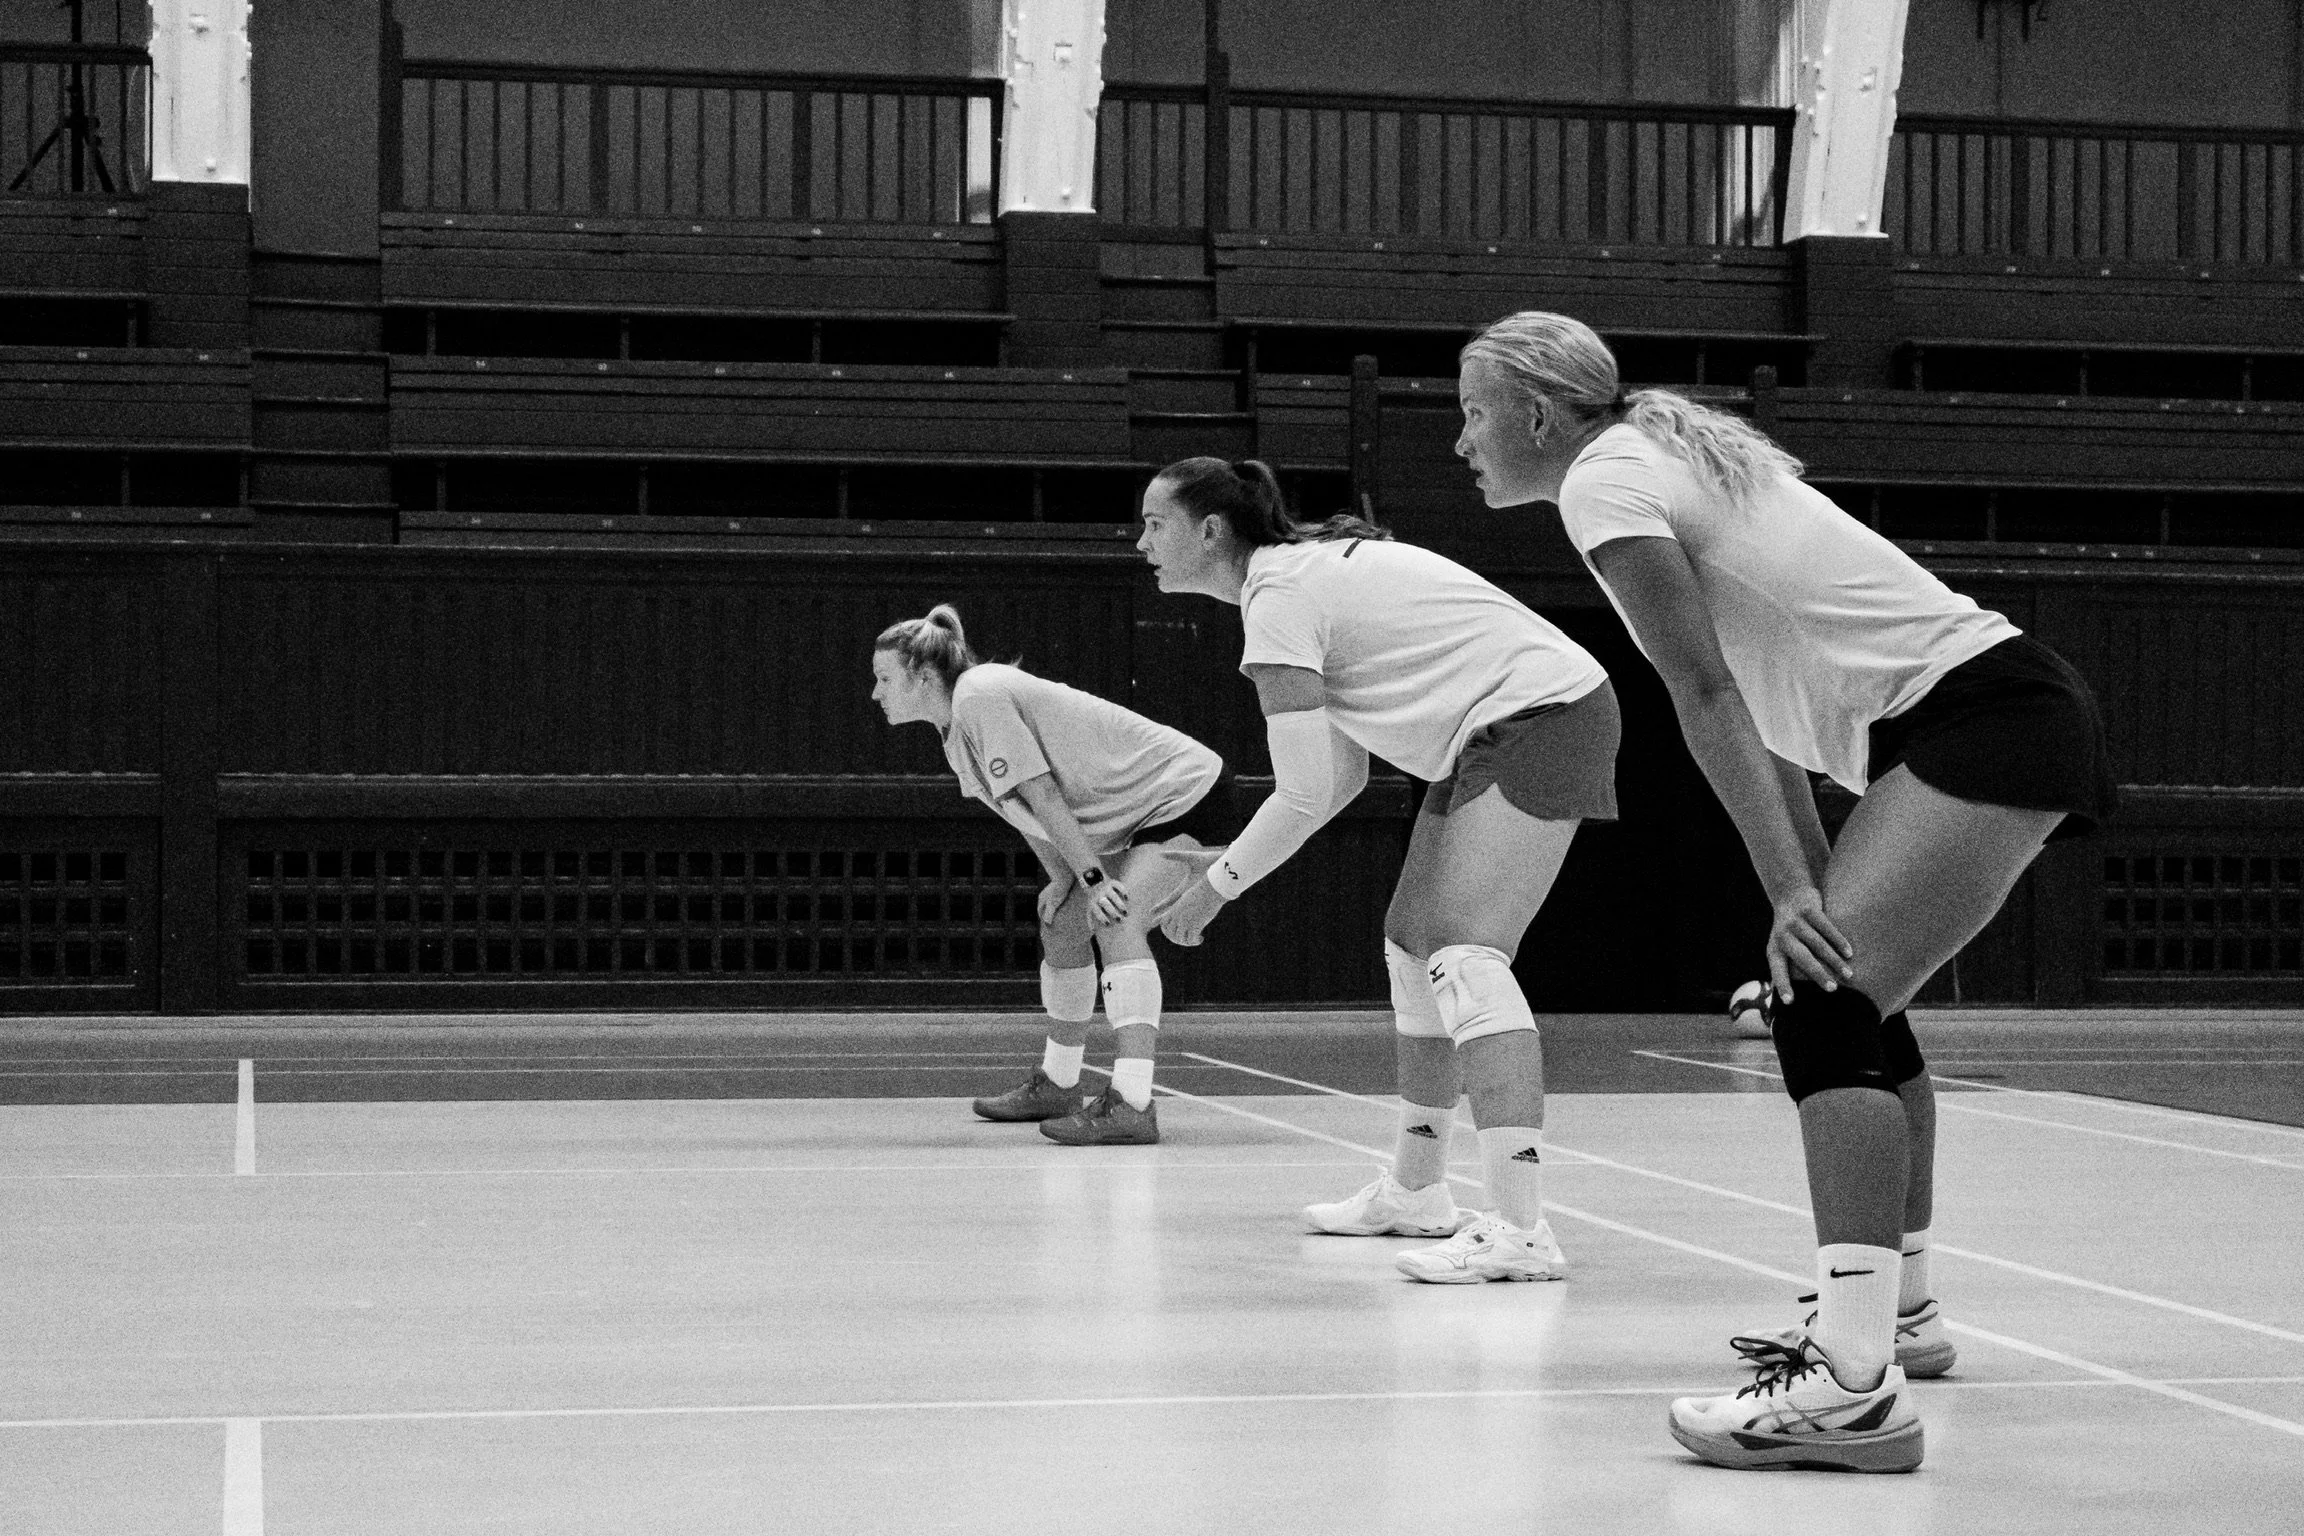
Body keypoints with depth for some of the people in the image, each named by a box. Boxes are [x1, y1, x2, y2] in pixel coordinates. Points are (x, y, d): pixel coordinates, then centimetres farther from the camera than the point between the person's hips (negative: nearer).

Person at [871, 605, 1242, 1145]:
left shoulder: (980, 696, -21)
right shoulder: (955, 733, 9)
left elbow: (1041, 794, -24)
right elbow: (1027, 813, 13)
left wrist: (1091, 877, -25)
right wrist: (1064, 878, 0)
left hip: (1186, 793, -11)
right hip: (1143, 813, 11)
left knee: (1117, 921, -27)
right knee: (1062, 923, 15)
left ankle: (1131, 1105, -36)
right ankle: (1058, 1084, 30)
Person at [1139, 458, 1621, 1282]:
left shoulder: (1279, 596, -14)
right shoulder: (1307, 568, 16)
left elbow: (1305, 795, -18)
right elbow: (1343, 773, 17)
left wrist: (1216, 886, -6)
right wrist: (1227, 860, 14)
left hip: (1540, 713, -11)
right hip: (1493, 732, 11)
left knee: (1466, 951, -21)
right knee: (1413, 943, 15)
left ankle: (1518, 1229, -30)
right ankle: (1415, 1191, 26)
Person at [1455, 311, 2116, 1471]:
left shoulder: (1604, 478, -7)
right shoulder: (1670, 455, 21)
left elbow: (1707, 694, -15)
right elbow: (1756, 695, 20)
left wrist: (1791, 890, -18)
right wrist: (1814, 883, 17)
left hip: (1984, 713, -10)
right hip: (2006, 713, 10)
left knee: (1823, 1003, -22)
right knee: (1845, 991, 23)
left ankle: (1857, 1385, -32)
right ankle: (1898, 1309, 38)